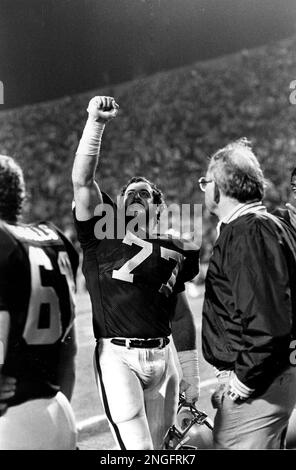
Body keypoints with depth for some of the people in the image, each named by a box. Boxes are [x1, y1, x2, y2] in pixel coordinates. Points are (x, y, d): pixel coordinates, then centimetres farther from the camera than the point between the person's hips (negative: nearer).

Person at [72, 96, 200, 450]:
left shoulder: (174, 251, 11)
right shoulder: (103, 233, 2)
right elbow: (82, 181, -11)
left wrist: (191, 374, 17)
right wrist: (96, 123, -19)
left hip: (161, 357, 4)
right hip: (117, 356, -4)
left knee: (159, 444, 13)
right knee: (137, 446, -10)